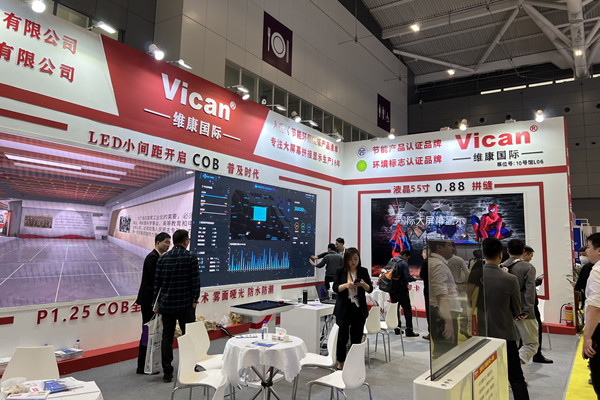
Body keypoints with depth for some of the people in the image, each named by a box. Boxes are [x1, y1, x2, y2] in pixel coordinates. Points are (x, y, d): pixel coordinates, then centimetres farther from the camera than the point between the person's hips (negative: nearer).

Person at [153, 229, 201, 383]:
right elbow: (195, 280, -10)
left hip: (166, 304, 4)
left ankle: (167, 372, 15)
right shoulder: (191, 257, -8)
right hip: (185, 304, -3)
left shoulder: (163, 258, 4)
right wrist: (195, 299, 1)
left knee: (167, 337, 10)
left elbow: (157, 282, 6)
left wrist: (157, 302, 12)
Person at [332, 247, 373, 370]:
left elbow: (370, 289, 3)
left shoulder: (363, 271, 4)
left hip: (359, 309, 2)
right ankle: (340, 363, 19)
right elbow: (335, 288, -5)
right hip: (343, 309, -2)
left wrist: (363, 284, -18)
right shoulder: (340, 271, 0)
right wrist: (346, 285, -23)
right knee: (342, 337, 1)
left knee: (357, 337, 6)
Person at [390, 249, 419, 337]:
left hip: (392, 288, 7)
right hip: (401, 289, -7)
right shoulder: (403, 263, -12)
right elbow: (408, 277, -18)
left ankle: (396, 328, 19)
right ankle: (409, 331, 0)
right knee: (407, 309, 0)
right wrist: (415, 279, 0)